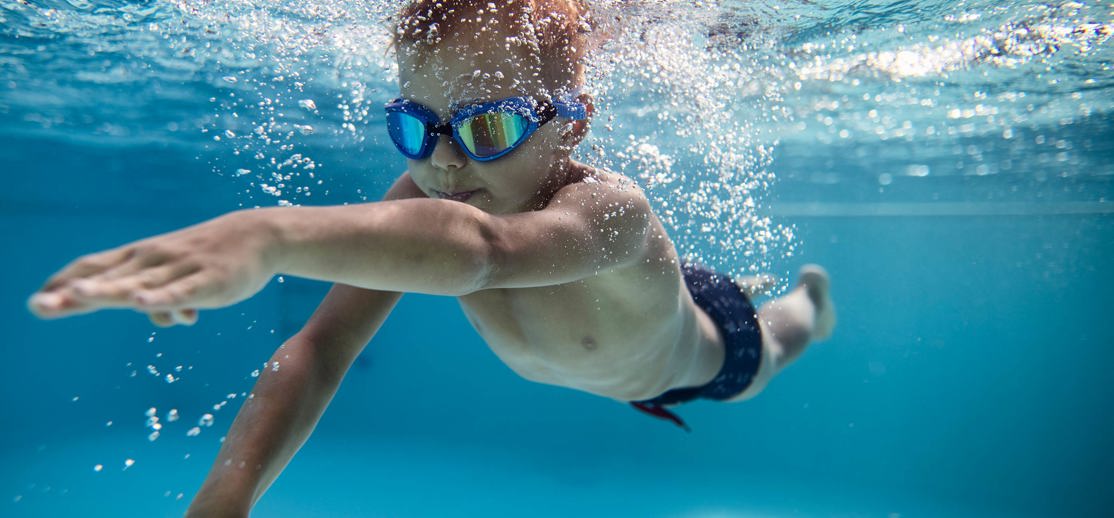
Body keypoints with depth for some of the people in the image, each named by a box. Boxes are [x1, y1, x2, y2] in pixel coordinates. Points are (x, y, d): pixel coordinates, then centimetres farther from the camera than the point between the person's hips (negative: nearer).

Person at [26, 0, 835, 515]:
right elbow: (323, 346, -42)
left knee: (766, 352, 34)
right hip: (612, 366, 4)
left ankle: (809, 297, 70)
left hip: (709, 356, -3)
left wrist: (272, 234, -94)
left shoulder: (609, 210, -53)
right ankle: (761, 287, 72)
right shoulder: (424, 192, -35)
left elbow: (479, 247, -77)